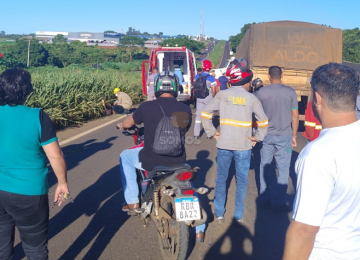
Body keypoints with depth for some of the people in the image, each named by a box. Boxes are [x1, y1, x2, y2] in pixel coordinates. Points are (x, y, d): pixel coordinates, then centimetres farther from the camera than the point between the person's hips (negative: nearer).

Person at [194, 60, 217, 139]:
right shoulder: (211, 78, -15)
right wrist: (212, 97, 3)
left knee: (198, 116, 10)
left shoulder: (197, 76, -3)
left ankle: (196, 134, 12)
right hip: (208, 98, -3)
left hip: (199, 98, 3)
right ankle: (209, 134, 13)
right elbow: (213, 90, -14)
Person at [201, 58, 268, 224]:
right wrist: (257, 138, 4)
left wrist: (212, 132, 4)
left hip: (224, 145, 1)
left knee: (221, 179, 15)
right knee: (241, 180, 11)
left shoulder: (222, 95, -2)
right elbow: (263, 121, -4)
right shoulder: (251, 98, -5)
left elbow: (205, 113, -2)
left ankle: (219, 213, 23)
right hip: (243, 146, -1)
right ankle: (238, 216, 19)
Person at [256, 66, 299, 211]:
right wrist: (294, 135, 9)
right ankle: (279, 203, 9)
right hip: (284, 135, -1)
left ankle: (264, 199, 21)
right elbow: (295, 115, -1)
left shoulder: (261, 92, -3)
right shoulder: (290, 92, -5)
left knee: (264, 167, 14)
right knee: (283, 169, 6)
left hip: (266, 135, 1)